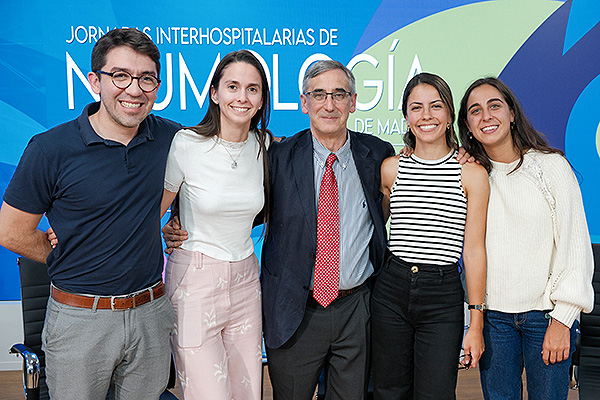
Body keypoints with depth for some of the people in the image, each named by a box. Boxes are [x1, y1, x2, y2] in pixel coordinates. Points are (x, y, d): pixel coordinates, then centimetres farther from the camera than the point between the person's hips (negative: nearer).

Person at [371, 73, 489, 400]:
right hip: (391, 290, 2)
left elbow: (474, 251, -3)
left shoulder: (473, 174, -2)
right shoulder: (390, 168, 4)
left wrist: (476, 324, -3)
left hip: (443, 298, -2)